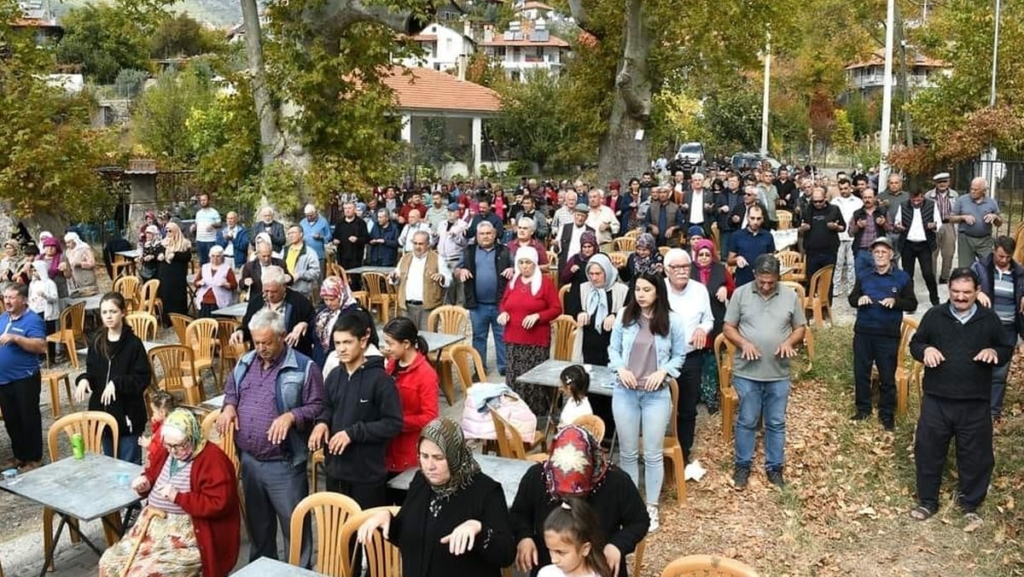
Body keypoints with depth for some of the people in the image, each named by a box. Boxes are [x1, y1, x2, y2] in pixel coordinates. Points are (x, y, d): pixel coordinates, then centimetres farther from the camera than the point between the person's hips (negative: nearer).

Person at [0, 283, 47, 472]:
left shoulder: (32, 320, -13)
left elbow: (41, 346, -24)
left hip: (24, 379, -8)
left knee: (29, 419, 2)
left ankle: (34, 459, 12)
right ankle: (19, 456, 28)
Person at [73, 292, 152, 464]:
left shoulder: (133, 343, -11)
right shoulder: (97, 342, 5)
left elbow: (143, 379, -13)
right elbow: (92, 372, 11)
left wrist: (117, 383, -26)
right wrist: (84, 379, -11)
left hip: (127, 414, -5)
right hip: (103, 412, 6)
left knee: (129, 464, 3)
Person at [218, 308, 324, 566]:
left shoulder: (305, 368, -11)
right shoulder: (245, 362, 7)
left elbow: (318, 407, -11)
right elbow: (231, 391, 21)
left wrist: (291, 416, -26)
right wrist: (229, 406, -1)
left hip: (284, 464, -6)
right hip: (248, 460, 6)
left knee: (294, 525, 3)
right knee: (257, 522, 22)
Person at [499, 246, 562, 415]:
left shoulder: (545, 281, -4)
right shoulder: (513, 281, 11)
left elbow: (556, 309, -4)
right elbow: (504, 303, 22)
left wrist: (537, 316, -18)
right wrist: (503, 313, 0)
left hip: (537, 341, -5)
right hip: (513, 339, 5)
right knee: (514, 378, 5)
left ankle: (537, 414, 4)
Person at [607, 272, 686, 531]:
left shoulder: (673, 320, -6)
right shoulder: (624, 315, -2)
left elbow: (679, 355, 3)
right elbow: (613, 349, 6)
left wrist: (663, 372, -13)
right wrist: (620, 368, -11)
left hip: (657, 394, -2)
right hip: (624, 391, 2)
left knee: (653, 454, 6)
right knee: (627, 451, 13)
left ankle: (652, 507, 22)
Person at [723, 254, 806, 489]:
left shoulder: (790, 296, 0)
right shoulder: (740, 294, -4)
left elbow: (800, 328, 7)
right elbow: (728, 327, -1)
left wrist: (789, 341, -14)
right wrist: (743, 343, -19)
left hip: (779, 374, 2)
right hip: (747, 373, -1)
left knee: (776, 423, 11)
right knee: (746, 421, 8)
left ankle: (774, 467, 25)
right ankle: (743, 465, 23)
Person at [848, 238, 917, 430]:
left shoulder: (903, 278, 0)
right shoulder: (863, 277, 10)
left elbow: (912, 305, -2)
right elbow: (851, 298, 11)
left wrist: (895, 301, -21)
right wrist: (859, 299, -12)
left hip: (888, 335, -3)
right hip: (863, 332, 3)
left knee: (887, 376, 4)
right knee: (861, 373, 9)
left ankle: (887, 414, 16)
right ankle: (863, 409, 23)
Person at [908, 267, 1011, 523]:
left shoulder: (989, 319, 1)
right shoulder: (934, 315, 1)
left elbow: (1007, 349, 9)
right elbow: (914, 343, 8)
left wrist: (994, 352, -15)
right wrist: (925, 349, -15)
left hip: (975, 403, 0)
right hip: (936, 399, 0)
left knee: (976, 455, 9)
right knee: (928, 450, 7)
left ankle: (970, 504, 27)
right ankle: (927, 501, 23)